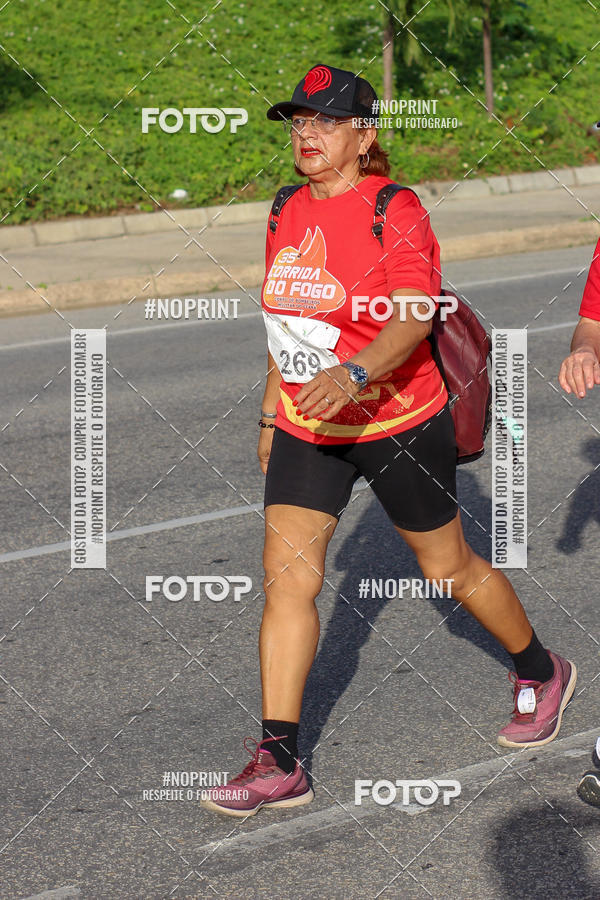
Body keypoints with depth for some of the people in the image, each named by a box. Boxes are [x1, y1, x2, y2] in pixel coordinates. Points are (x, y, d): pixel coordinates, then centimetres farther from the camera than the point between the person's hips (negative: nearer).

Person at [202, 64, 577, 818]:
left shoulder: (396, 211, -16)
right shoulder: (288, 214, 6)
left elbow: (411, 315, -30)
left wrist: (354, 374, -47)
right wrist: (272, 414, 20)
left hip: (397, 422, -6)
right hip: (306, 429, 6)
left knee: (448, 567, 11)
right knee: (286, 574, -6)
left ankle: (541, 672, 38)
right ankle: (279, 762, -3)